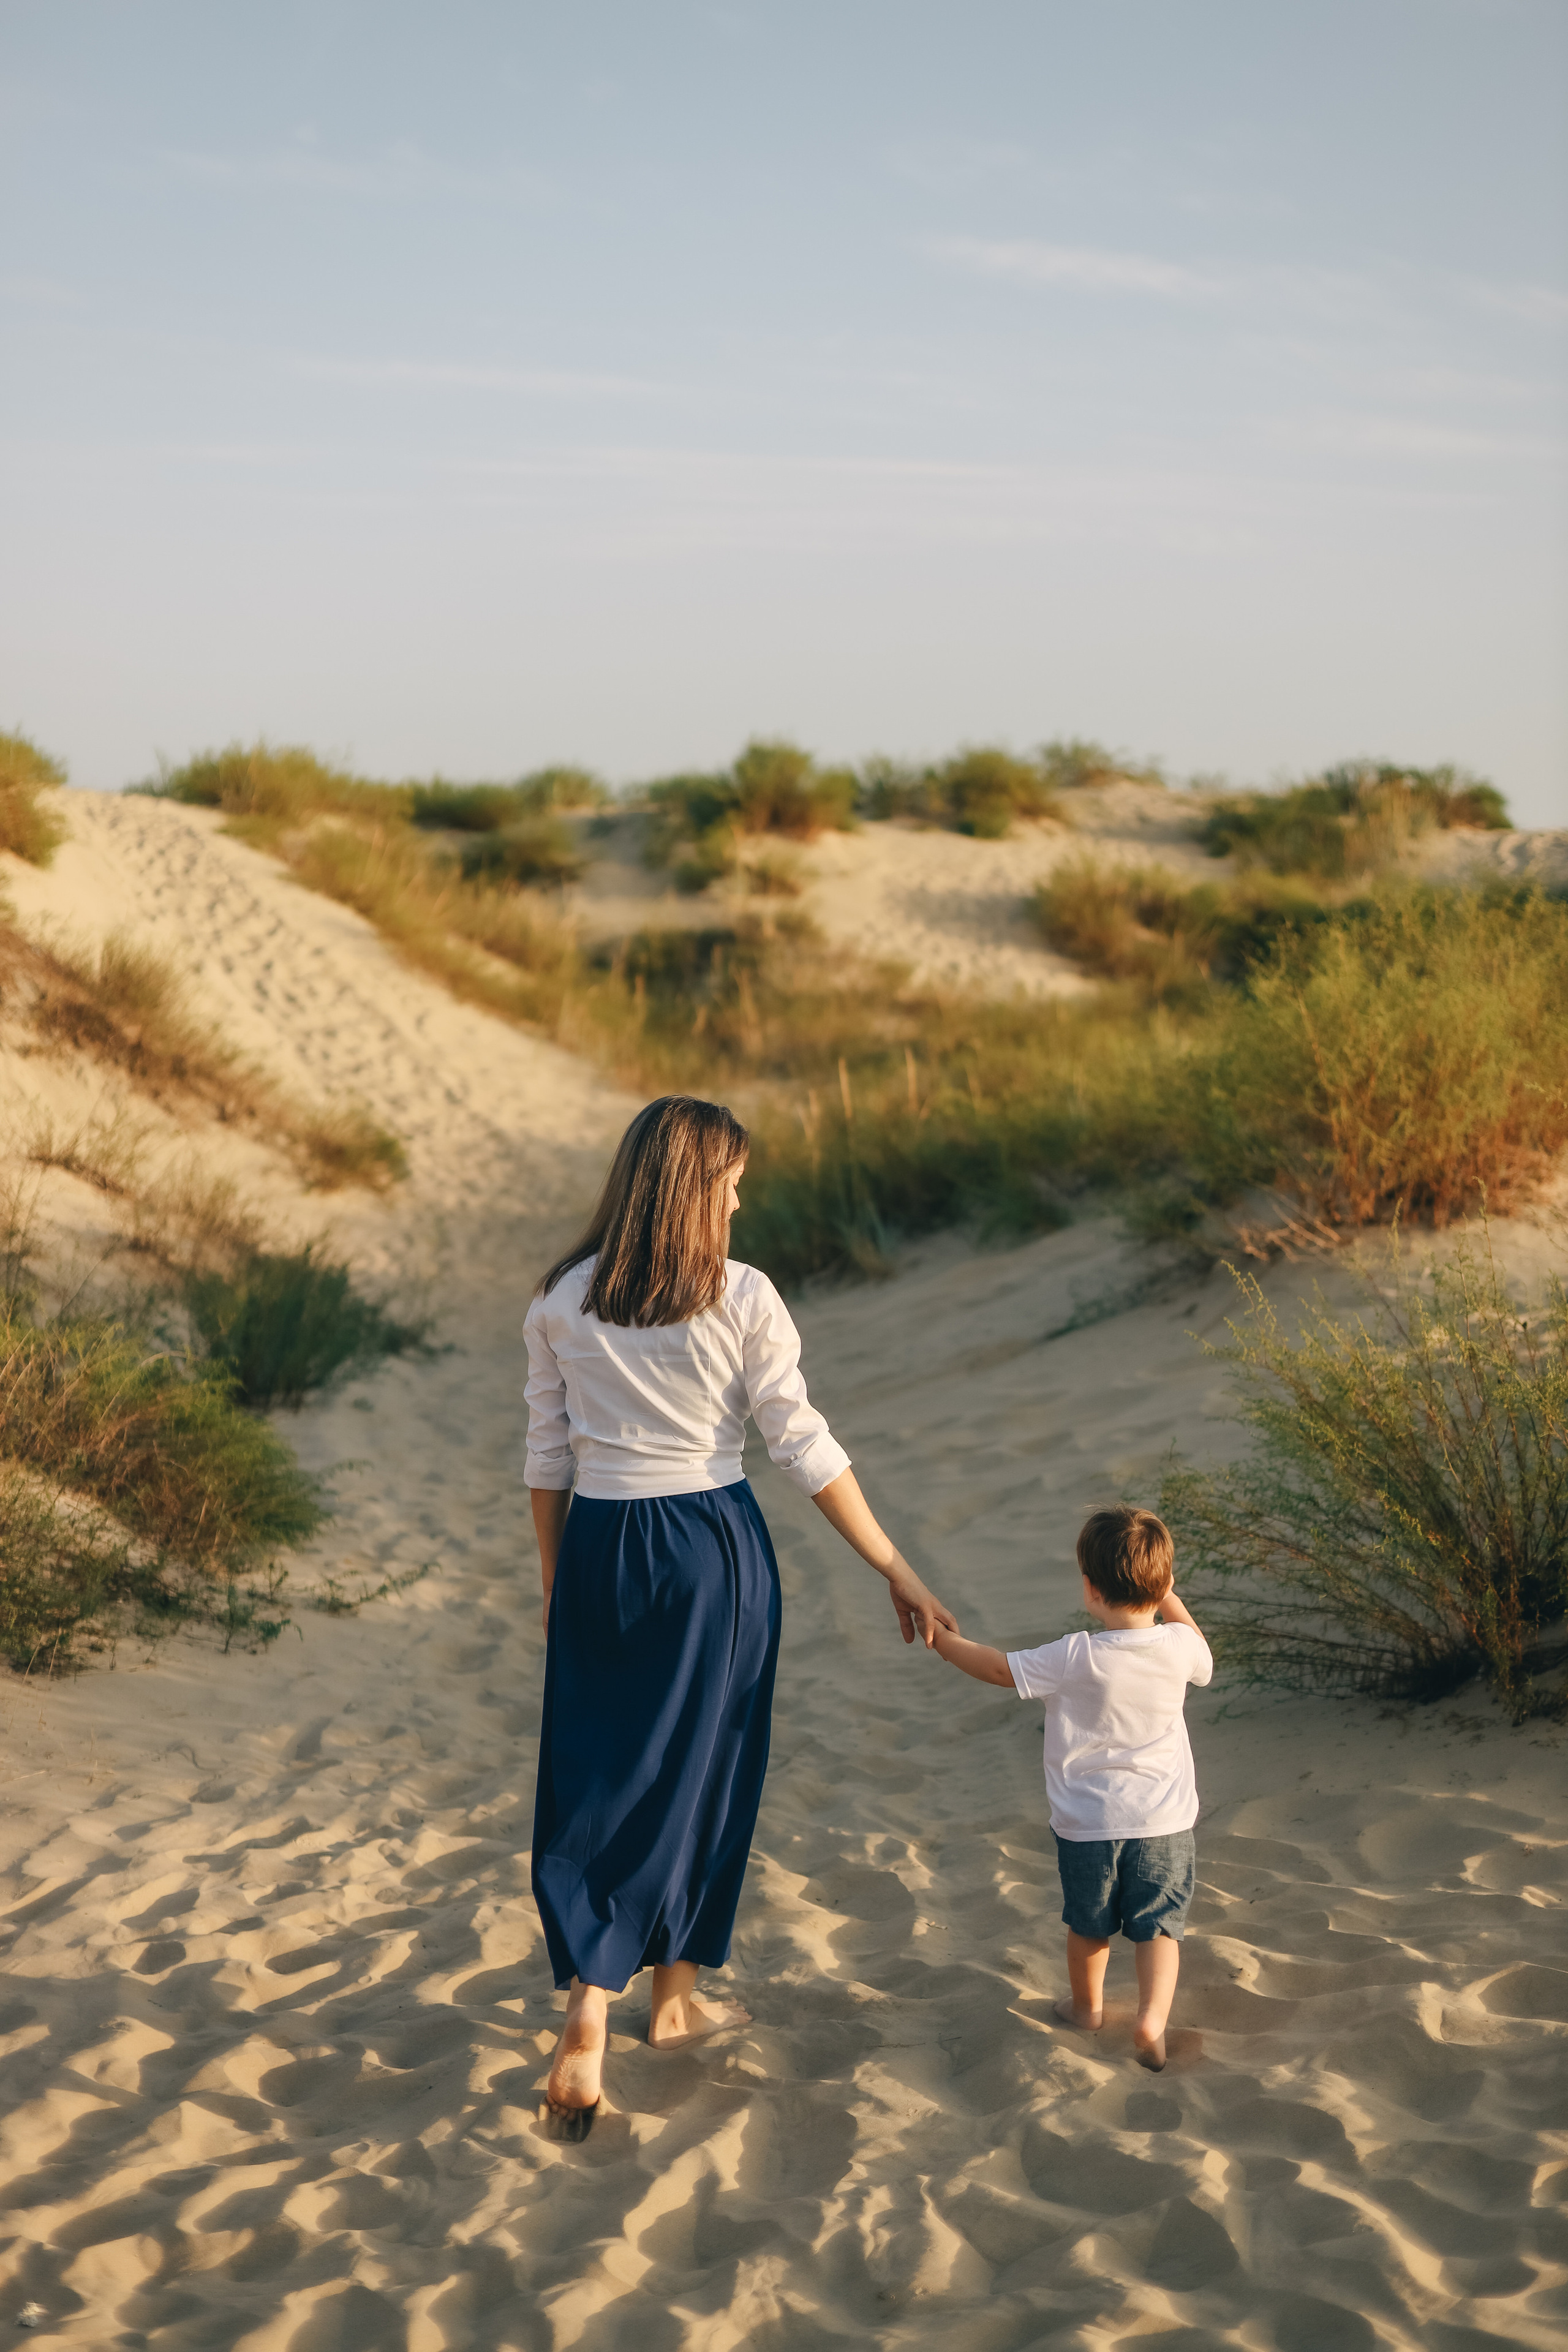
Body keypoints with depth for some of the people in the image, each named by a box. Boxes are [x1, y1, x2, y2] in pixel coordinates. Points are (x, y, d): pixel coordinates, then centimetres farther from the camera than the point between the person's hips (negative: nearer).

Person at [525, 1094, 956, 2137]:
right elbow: (806, 1447, -8)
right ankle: (674, 1998, 25)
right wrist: (898, 1570, -2)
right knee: (695, 1776, 12)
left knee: (595, 1783, 8)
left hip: (602, 1547, 2)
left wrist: (555, 1580, 17)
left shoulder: (562, 1300, 0)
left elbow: (548, 1455, 5)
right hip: (714, 1547, -2)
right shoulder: (741, 1298, -9)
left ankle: (588, 2026, 1)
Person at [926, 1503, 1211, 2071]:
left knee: (1089, 1923, 20)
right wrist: (1166, 1597, 16)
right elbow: (1202, 1660, 14)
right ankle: (1151, 2021, -7)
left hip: (1088, 1821, -1)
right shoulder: (1181, 1646, -13)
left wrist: (941, 1639, 4)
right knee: (1158, 1926, 8)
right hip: (1165, 1819, 1)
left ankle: (1087, 2005, 40)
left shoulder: (1077, 1660, -22)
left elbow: (999, 1669, -9)